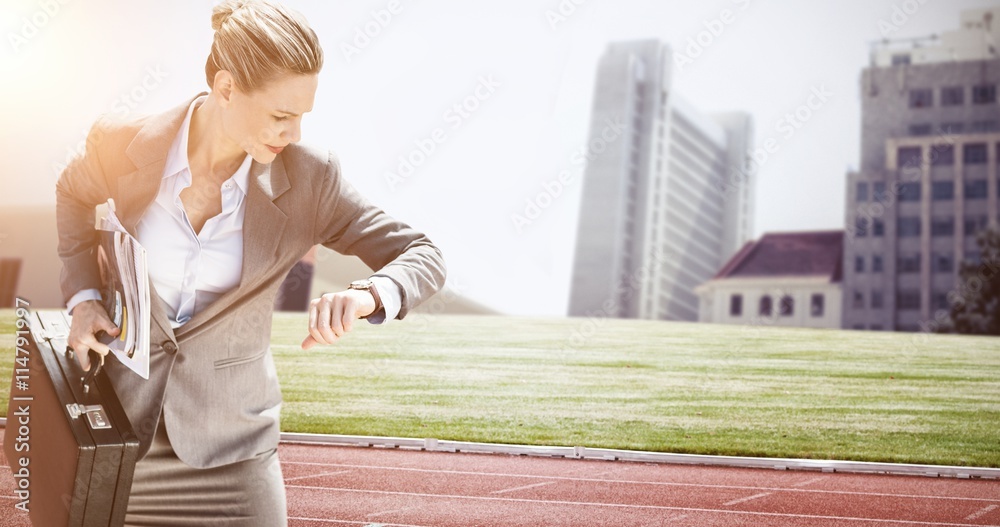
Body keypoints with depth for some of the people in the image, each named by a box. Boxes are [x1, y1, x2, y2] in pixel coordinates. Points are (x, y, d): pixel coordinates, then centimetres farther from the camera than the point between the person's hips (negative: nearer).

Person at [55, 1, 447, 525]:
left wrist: (368, 295, -33)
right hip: (121, 410, 1)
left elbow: (422, 256, -11)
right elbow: (73, 194, 11)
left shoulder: (307, 178, -15)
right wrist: (82, 297, -2)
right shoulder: (125, 147, -13)